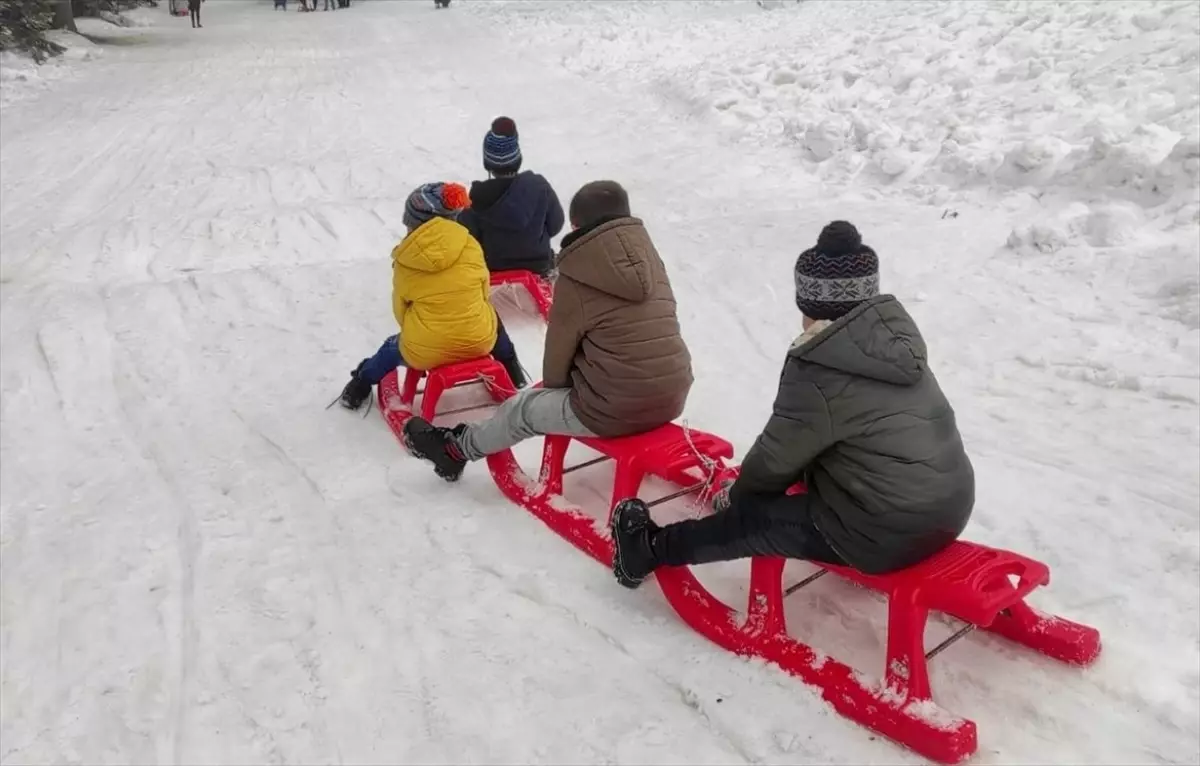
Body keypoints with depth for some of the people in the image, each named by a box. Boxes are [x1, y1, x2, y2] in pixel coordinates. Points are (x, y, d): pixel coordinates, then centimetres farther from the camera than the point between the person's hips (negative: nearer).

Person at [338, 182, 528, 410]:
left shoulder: (404, 262, -6)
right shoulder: (469, 246, -6)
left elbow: (400, 310, 5)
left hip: (422, 353, 0)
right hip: (479, 341, 0)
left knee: (393, 348, 35)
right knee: (492, 319, 36)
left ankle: (360, 386, 49)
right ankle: (513, 375, 41)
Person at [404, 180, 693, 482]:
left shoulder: (577, 277, -8)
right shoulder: (650, 259, 9)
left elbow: (560, 347, 2)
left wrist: (553, 386, 25)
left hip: (615, 409, -5)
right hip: (672, 398, 6)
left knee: (526, 407, 17)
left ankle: (456, 450, 37)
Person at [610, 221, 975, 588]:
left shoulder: (818, 372, -19)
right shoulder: (896, 336, 6)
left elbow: (778, 455, -6)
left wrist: (737, 495, 14)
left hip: (888, 532, -8)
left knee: (752, 520, 8)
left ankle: (652, 548, 25)